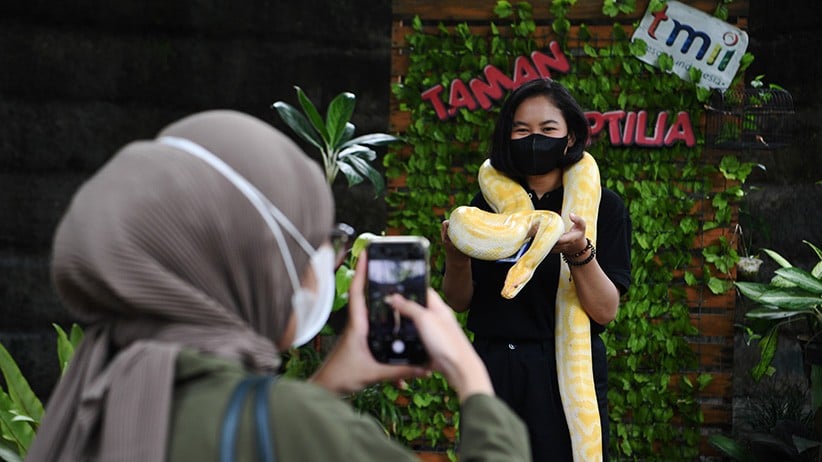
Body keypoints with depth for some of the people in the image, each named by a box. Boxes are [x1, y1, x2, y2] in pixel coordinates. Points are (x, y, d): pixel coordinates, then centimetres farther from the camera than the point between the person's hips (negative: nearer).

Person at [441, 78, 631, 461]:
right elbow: (459, 302, 7)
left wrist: (580, 253, -26)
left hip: (567, 373, -2)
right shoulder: (487, 202, 6)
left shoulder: (602, 206, -1)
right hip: (494, 373, 3)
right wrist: (456, 260, -13)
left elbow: (605, 311, -9)